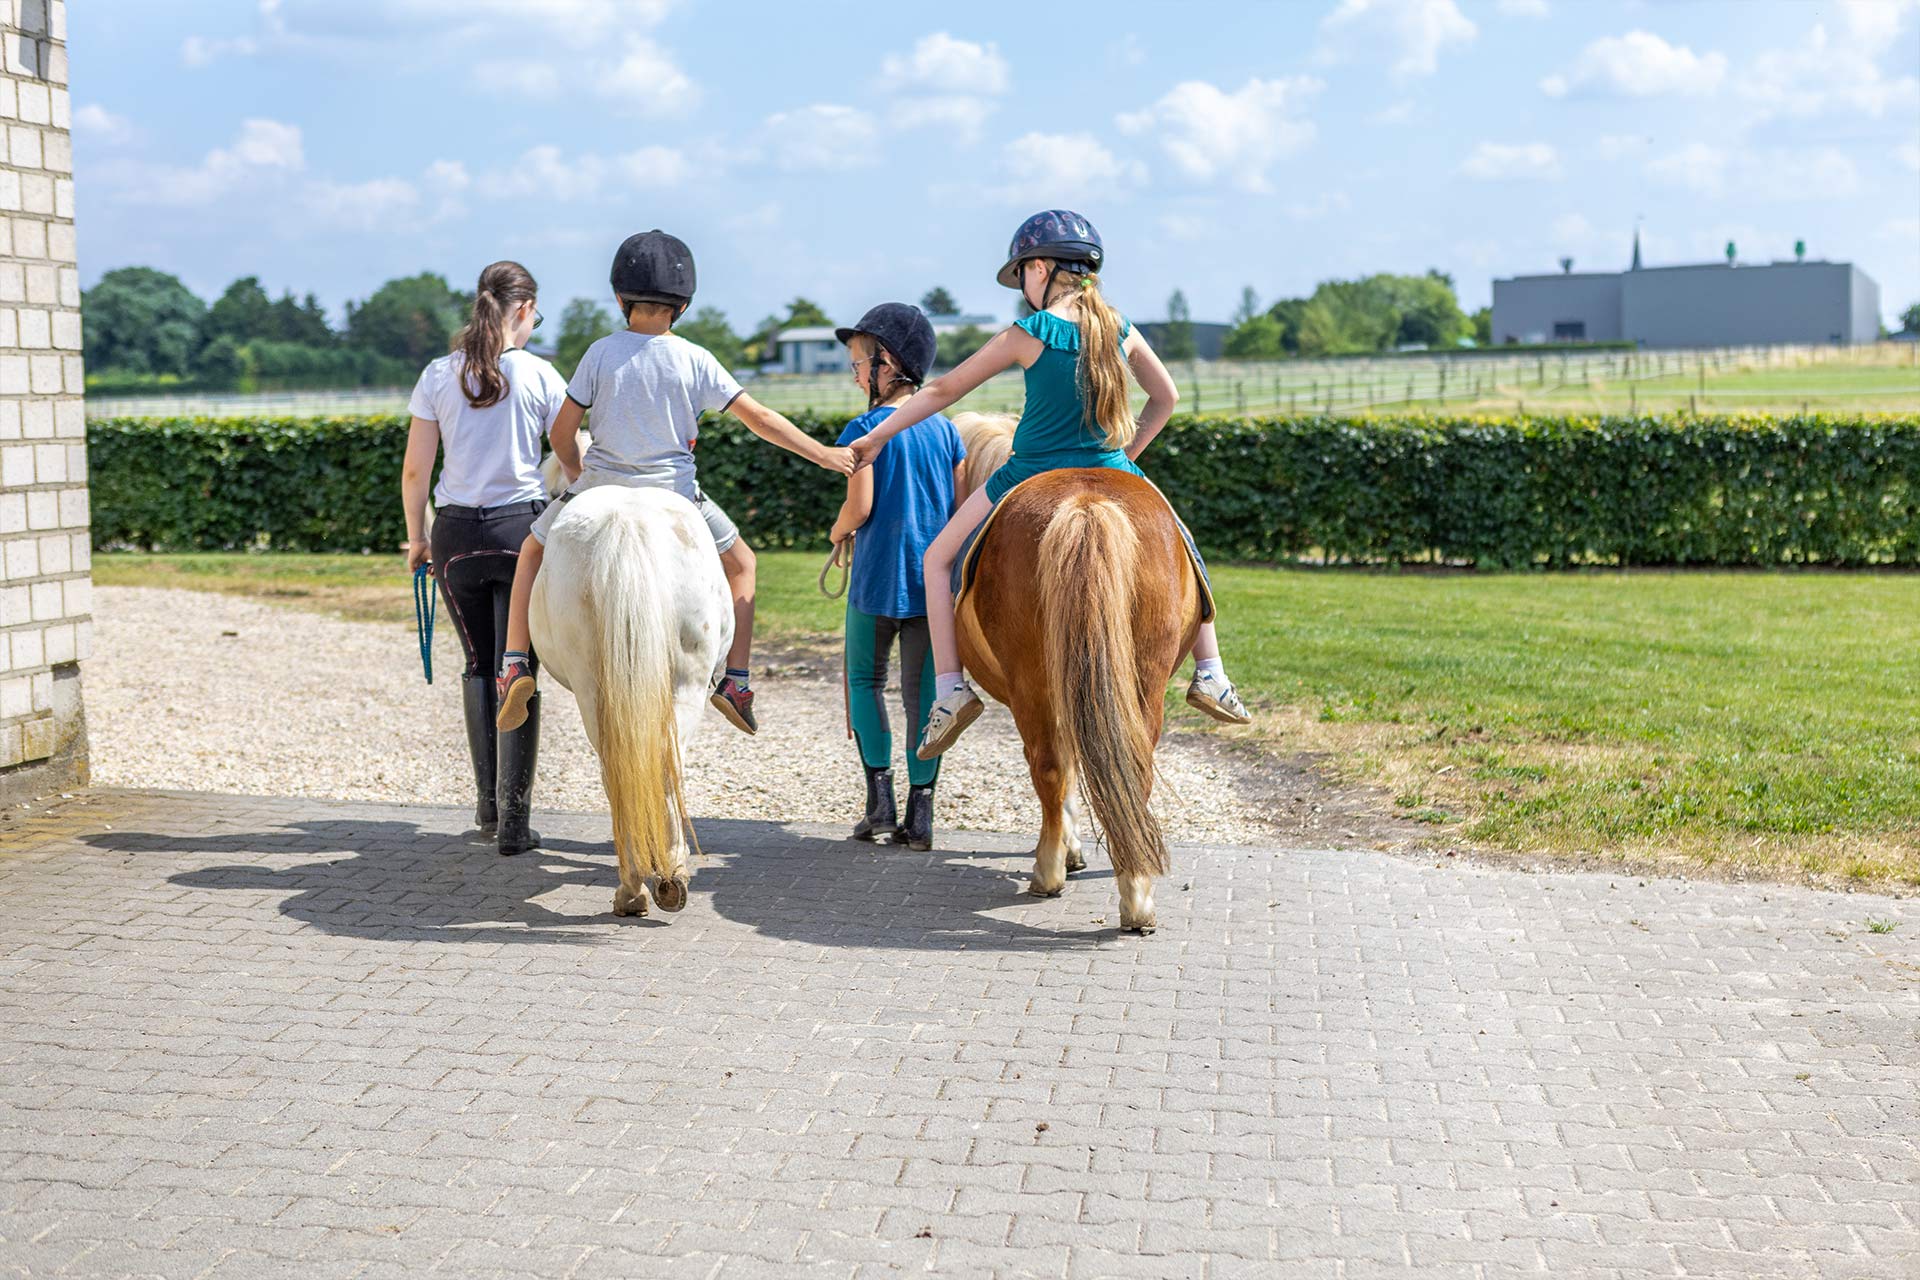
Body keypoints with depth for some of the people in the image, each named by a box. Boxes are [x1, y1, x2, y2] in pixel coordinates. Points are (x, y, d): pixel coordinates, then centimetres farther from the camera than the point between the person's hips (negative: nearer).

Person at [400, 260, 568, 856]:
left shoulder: (438, 375, 2)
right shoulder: (542, 376, -3)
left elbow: (414, 471, 3)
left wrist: (417, 537, 15)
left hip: (457, 531, 2)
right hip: (522, 527, -2)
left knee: (478, 666, 17)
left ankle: (488, 805, 24)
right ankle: (512, 819, 1)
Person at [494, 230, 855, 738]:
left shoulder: (602, 352, -5)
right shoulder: (695, 360, -5)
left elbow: (561, 434, -2)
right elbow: (758, 417, -4)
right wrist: (824, 454, 2)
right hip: (673, 494, 0)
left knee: (533, 552, 25)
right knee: (740, 564, 22)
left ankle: (515, 665, 14)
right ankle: (736, 681, 15)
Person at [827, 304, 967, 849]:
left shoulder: (865, 428, -8)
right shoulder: (945, 428, 5)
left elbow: (859, 506, -14)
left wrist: (839, 530, 7)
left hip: (876, 581, -4)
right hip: (933, 580, 4)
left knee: (865, 680, 13)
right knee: (922, 690, 7)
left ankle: (880, 798, 4)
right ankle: (920, 812, 7)